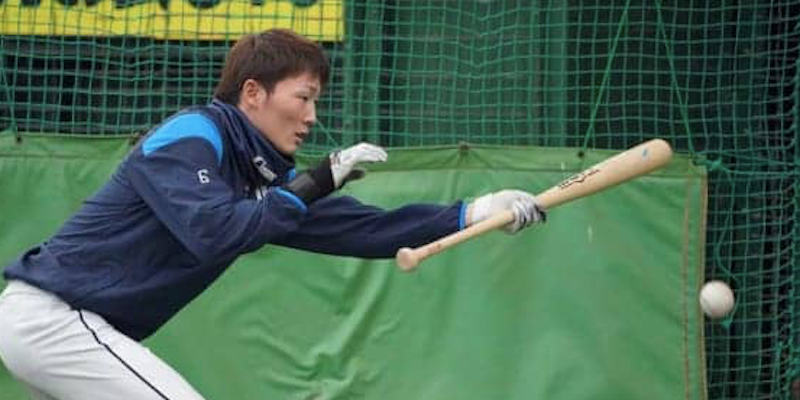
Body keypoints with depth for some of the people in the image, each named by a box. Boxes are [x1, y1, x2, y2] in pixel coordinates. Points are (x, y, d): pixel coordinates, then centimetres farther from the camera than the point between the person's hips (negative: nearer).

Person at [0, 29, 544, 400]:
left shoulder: (262, 175, 11)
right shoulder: (192, 135, -13)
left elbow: (363, 230, 7)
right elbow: (215, 233, -29)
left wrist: (470, 214, -1)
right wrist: (312, 186, -21)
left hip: (60, 323, 10)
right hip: (51, 317, -10)